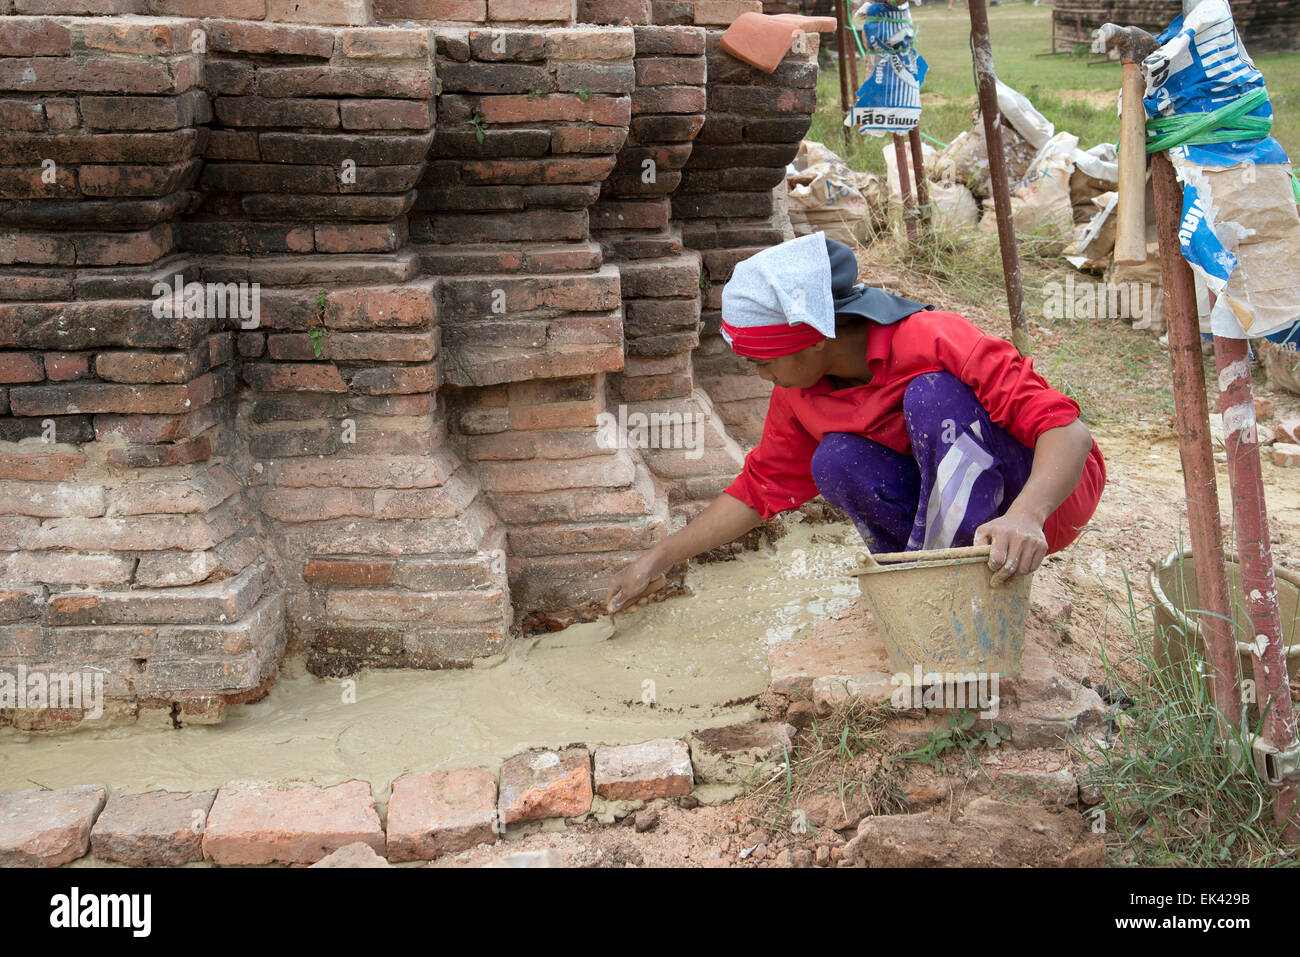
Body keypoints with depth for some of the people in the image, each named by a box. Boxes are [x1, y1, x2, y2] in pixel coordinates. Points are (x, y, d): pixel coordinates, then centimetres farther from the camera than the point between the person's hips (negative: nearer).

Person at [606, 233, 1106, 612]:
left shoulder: (935, 341, -29)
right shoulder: (799, 397, -6)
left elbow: (1068, 429, -33)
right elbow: (759, 488, 6)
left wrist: (1024, 516, -51)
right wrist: (654, 561, 5)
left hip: (1053, 488, -6)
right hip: (958, 509, 6)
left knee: (933, 395, -31)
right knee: (837, 461, -19)